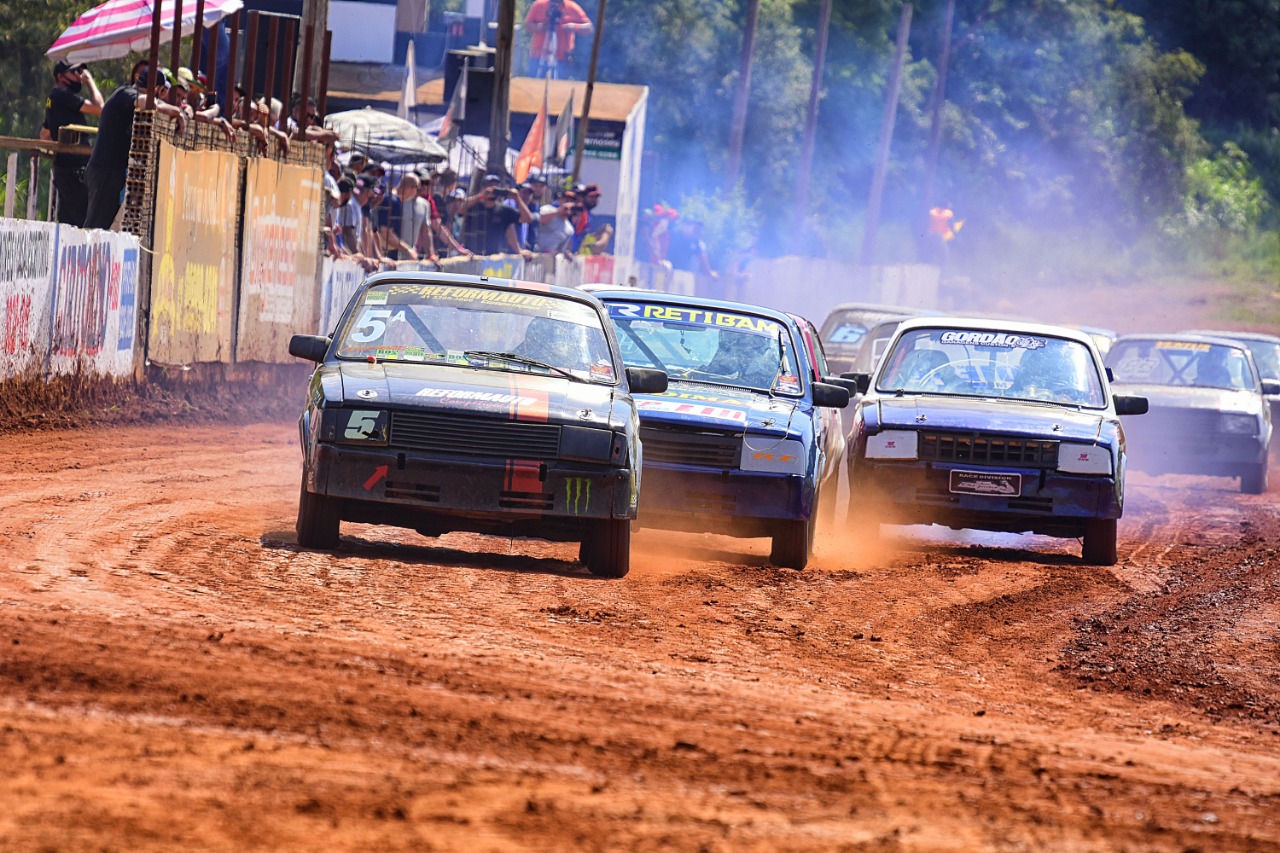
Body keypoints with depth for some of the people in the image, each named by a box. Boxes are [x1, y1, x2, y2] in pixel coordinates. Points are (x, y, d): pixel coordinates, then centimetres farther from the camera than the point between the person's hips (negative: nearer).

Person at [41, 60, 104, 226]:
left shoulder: (54, 98, 20)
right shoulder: (63, 95, -11)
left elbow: (44, 134, 31)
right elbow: (98, 107, -17)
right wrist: (89, 81, -5)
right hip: (74, 168, -10)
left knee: (66, 219, 8)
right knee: (84, 219, -14)